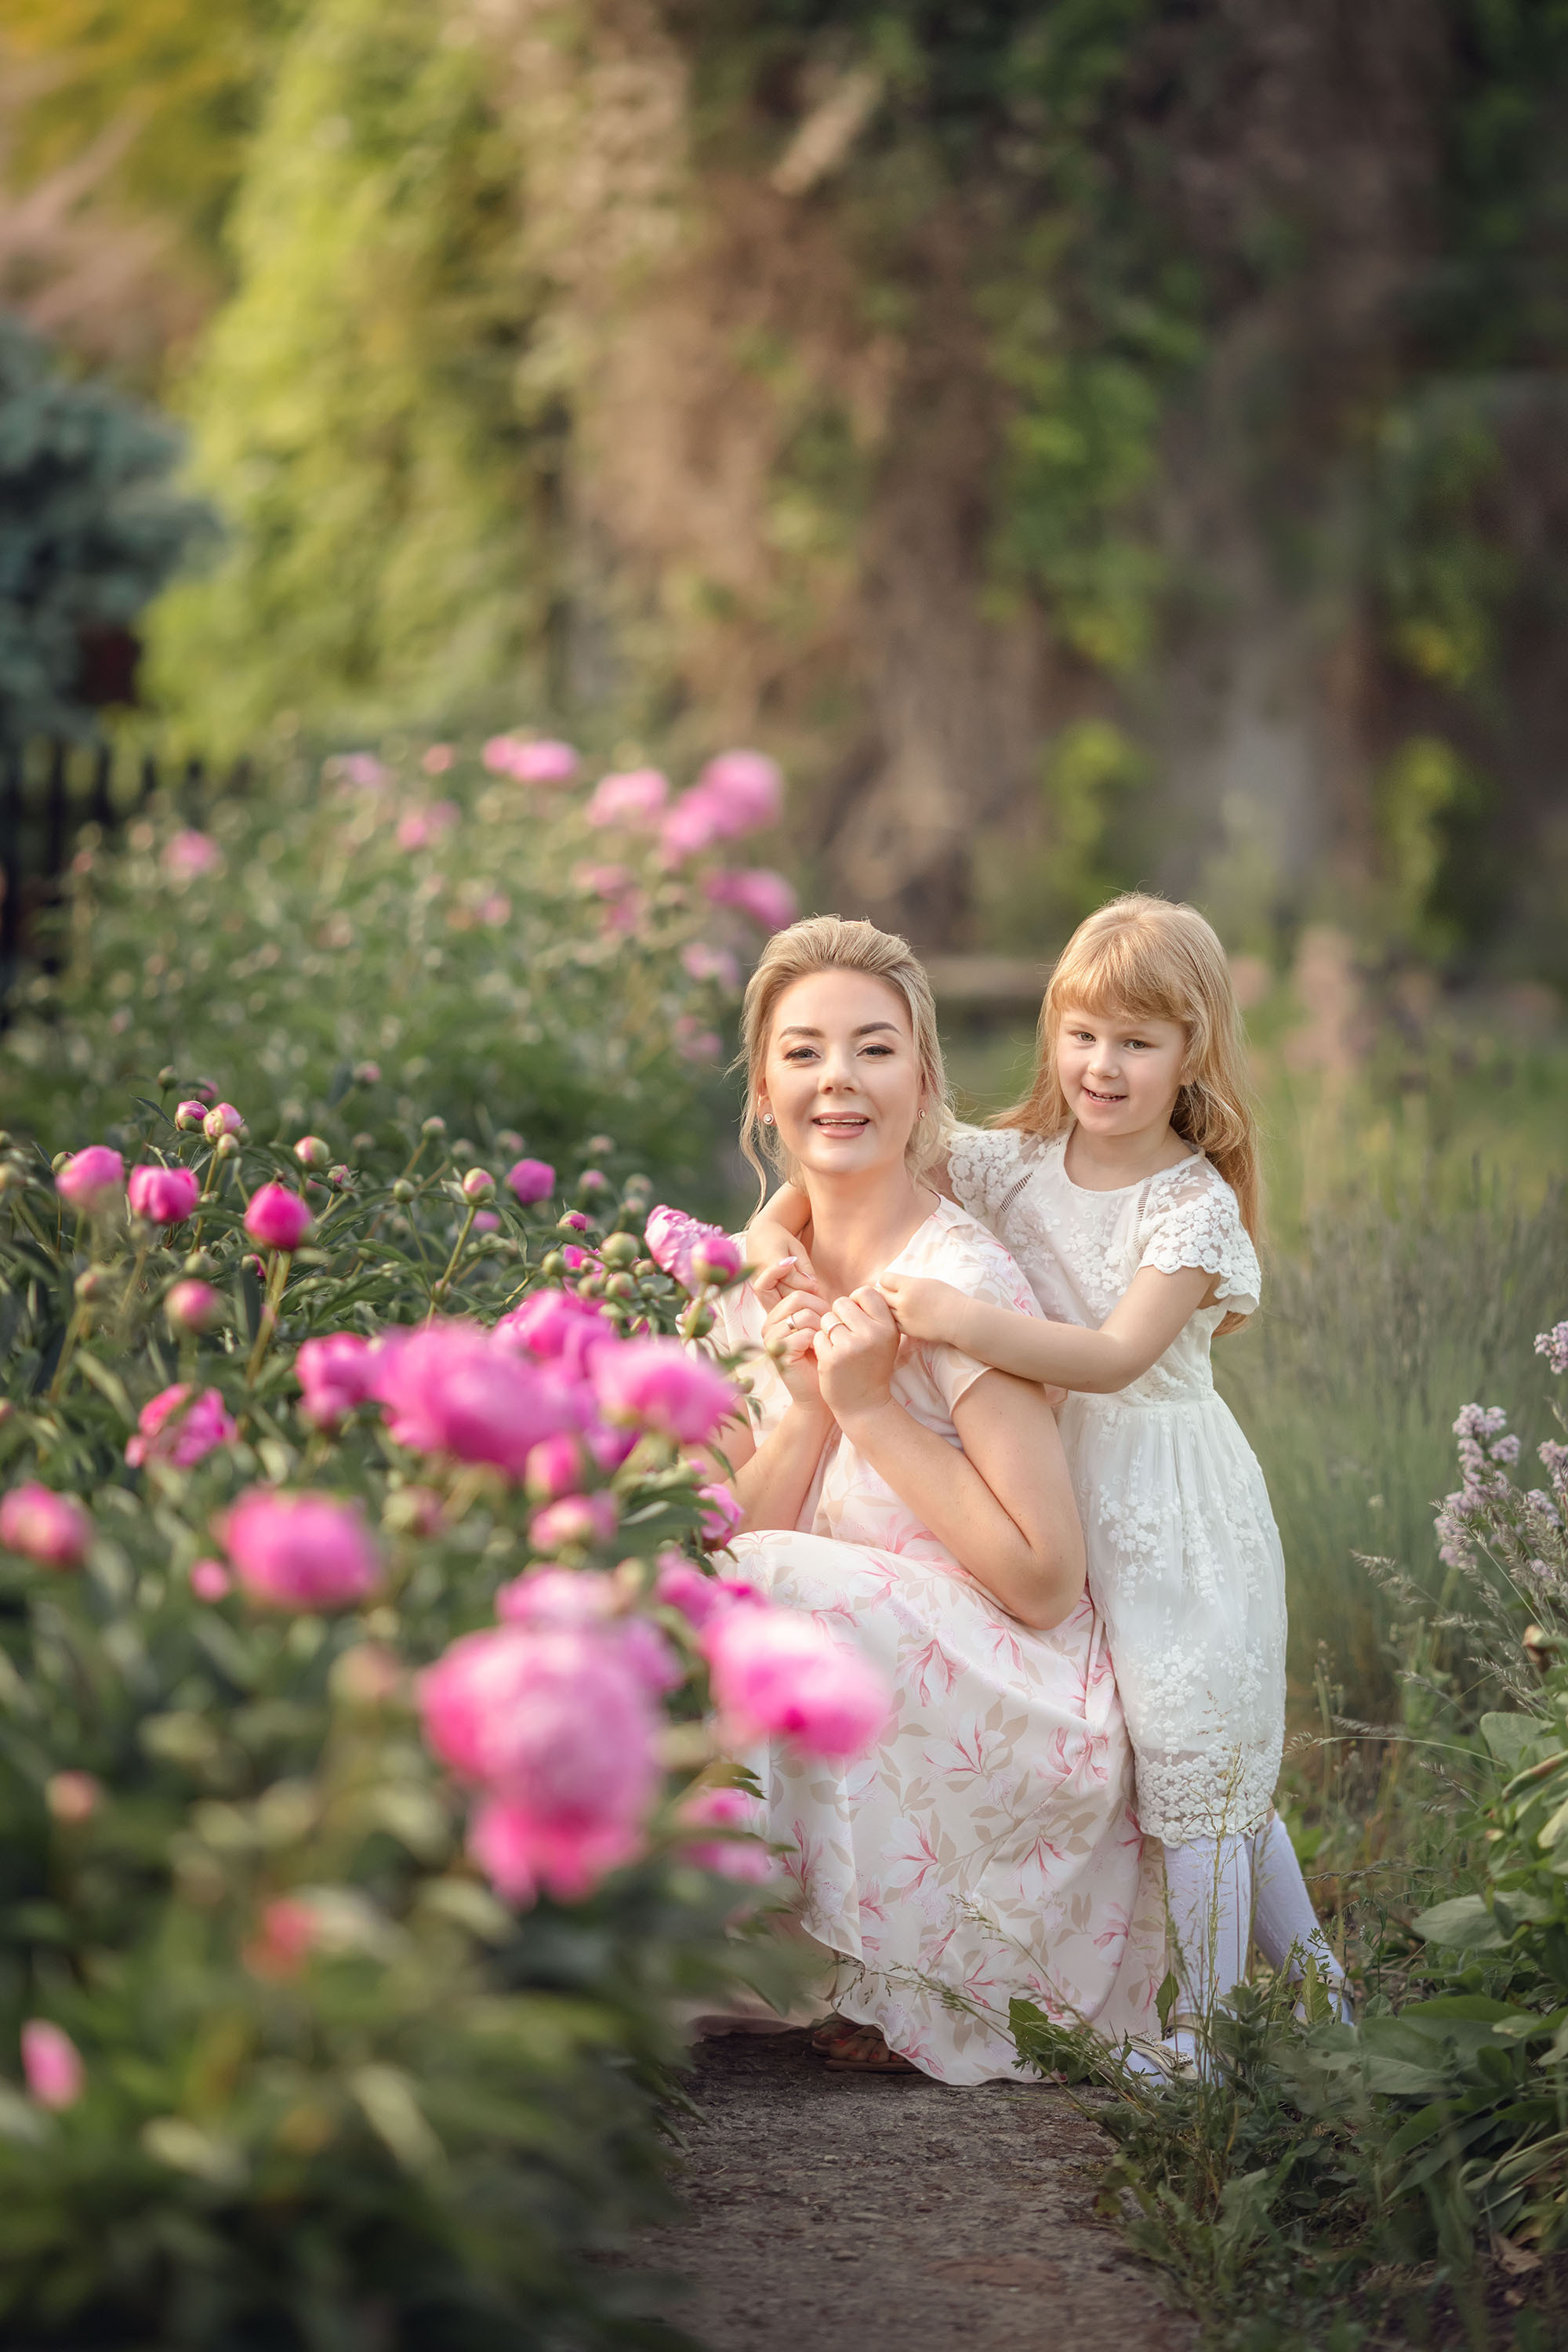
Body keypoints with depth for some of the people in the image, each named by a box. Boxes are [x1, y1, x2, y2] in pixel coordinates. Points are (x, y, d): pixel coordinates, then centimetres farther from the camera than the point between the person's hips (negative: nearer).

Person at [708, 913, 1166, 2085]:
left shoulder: (957, 1284, -18)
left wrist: (872, 1406, -22)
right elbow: (740, 1529, 0)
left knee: (757, 1585, -23)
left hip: (1020, 1717, -7)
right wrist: (806, 1404, -16)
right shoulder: (764, 1286, 4)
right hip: (867, 1713, 7)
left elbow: (1043, 1581, -20)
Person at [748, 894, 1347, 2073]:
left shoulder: (1196, 1204, -15)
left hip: (1175, 1508, -5)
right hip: (1065, 1500, 5)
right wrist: (779, 1228, -10)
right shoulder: (1018, 1161, 1)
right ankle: (1307, 1973, 29)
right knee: (1223, 1760, 14)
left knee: (1191, 1757, -1)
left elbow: (1114, 1355, -28)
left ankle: (1211, 2031, 11)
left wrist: (962, 1320, -37)